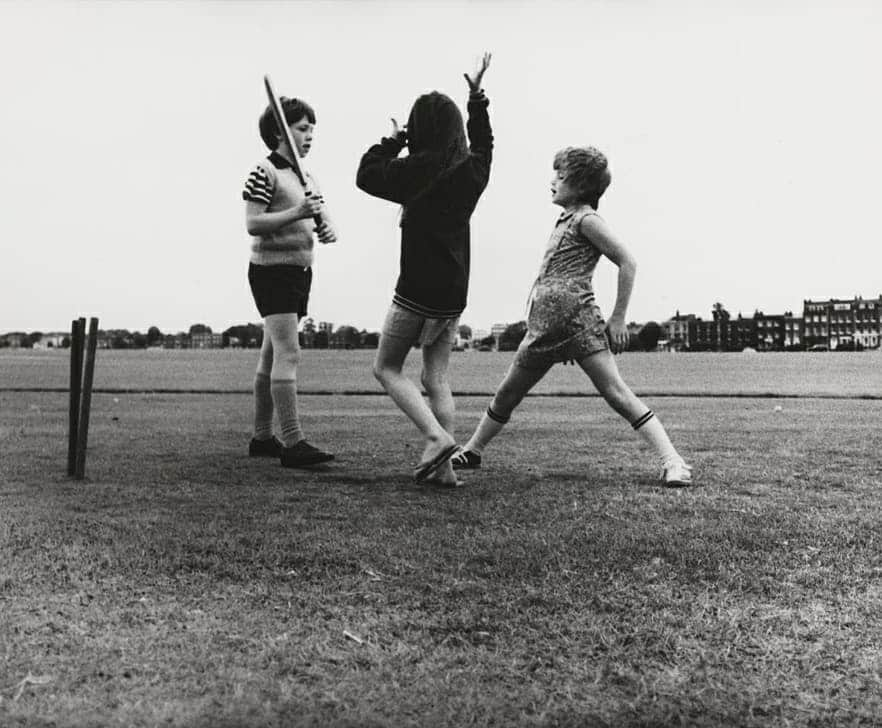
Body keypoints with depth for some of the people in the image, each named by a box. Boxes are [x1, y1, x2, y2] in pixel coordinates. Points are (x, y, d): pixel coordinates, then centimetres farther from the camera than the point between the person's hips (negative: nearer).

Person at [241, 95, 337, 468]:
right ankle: (293, 443, -18)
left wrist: (327, 230, -11)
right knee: (288, 353, -16)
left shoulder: (307, 178, 16)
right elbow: (252, 224, -16)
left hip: (299, 271, 8)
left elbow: (324, 219, 12)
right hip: (271, 269, -8)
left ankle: (262, 437, 19)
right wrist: (296, 213, -26)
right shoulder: (264, 172, -9)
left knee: (271, 356, 12)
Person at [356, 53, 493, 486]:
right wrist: (477, 97, 35)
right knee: (436, 380, 11)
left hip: (417, 291, -6)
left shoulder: (418, 170, -14)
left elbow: (367, 175, -4)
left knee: (386, 368, 7)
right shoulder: (473, 170, 6)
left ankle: (437, 436, -10)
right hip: (454, 294, 7)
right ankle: (443, 467, 6)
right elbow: (483, 143, 28)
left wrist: (393, 141, 7)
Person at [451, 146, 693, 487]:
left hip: (577, 322, -8)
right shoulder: (564, 220, 19)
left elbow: (627, 263, -11)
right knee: (507, 393, 16)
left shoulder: (586, 219, -6)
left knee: (617, 393, -13)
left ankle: (673, 462, -13)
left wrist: (617, 319, -11)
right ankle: (471, 452, 31)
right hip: (543, 326, 9)